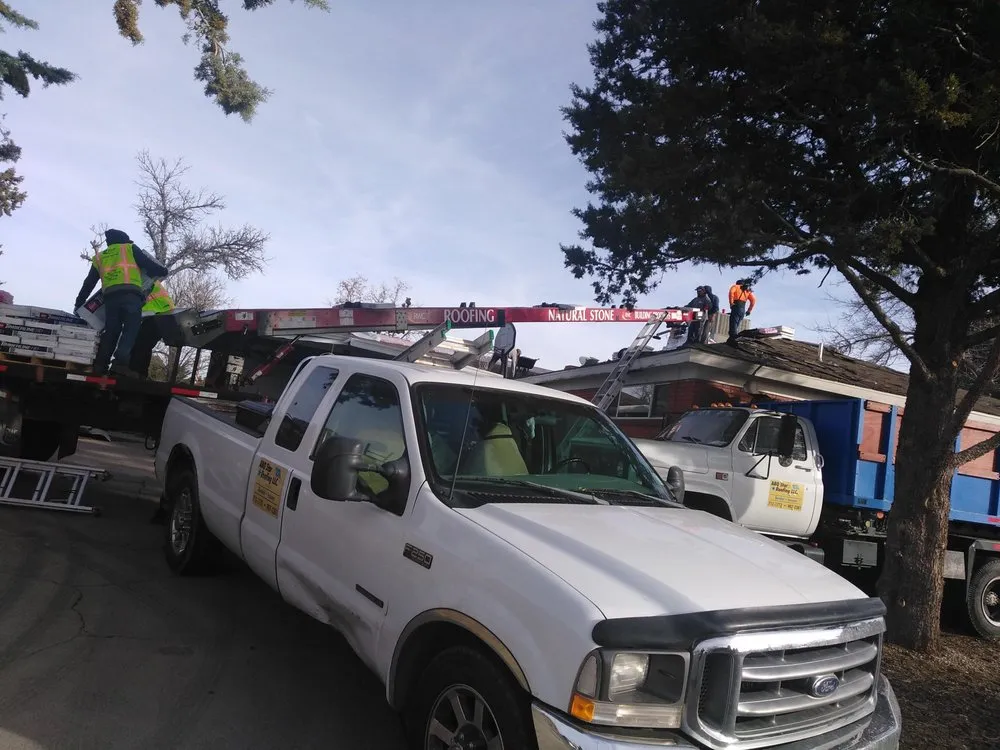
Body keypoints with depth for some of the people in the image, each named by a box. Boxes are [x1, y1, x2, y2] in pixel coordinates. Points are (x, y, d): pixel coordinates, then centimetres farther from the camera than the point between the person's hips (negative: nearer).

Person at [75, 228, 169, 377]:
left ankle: (100, 364, 0)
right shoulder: (130, 248, 18)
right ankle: (121, 362, -26)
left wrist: (79, 303, 37)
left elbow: (88, 283, 30)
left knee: (111, 331, 9)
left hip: (110, 296, 4)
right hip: (131, 293, -4)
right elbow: (149, 265, 9)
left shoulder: (99, 257, 30)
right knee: (130, 329, -11)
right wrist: (163, 271, 27)